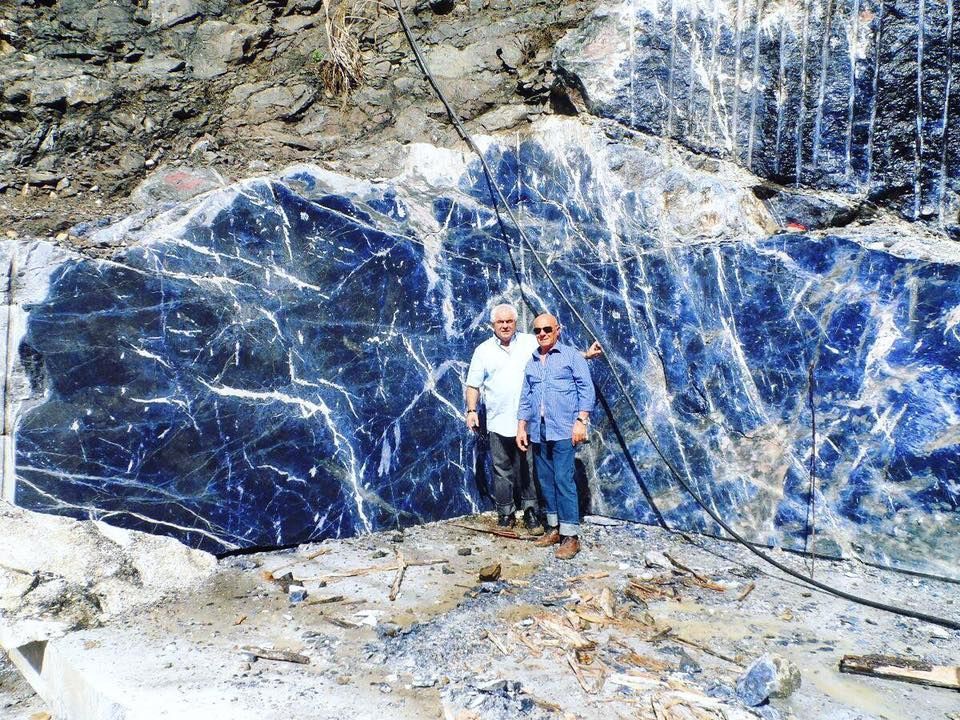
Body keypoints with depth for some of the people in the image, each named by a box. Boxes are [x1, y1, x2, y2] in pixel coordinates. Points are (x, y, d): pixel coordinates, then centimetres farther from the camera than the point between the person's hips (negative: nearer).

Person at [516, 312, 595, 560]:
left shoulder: (571, 356, 2)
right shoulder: (530, 363, 16)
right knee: (546, 480, 10)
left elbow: (586, 389, -4)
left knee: (563, 480, -9)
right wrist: (521, 427, 11)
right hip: (538, 431, 6)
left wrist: (581, 421, -12)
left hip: (563, 430, -6)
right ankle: (554, 528, 21)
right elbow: (525, 397, 18)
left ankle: (571, 536, -4)